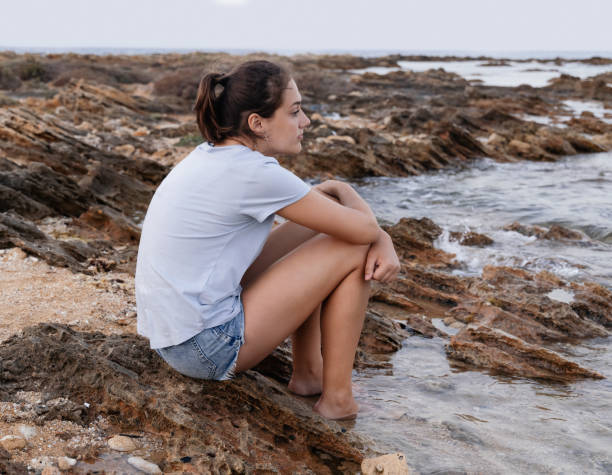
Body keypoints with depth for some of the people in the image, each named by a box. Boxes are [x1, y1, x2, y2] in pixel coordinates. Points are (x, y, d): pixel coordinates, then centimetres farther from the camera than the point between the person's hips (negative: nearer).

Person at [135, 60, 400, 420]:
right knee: (354, 250, -4)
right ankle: (338, 399, 6)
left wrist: (383, 240, -3)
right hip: (210, 349, -9)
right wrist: (343, 191, 8)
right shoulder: (253, 173, -21)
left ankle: (307, 373, 19)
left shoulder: (212, 157, 7)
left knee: (320, 214, 15)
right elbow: (363, 228, -14)